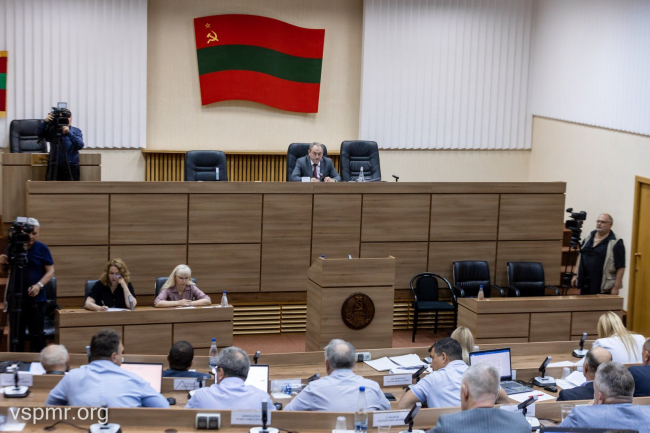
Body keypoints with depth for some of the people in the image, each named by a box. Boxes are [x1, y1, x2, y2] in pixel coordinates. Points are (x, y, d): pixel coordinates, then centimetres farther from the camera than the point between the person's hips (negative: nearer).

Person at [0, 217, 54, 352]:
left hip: (36, 299, -2)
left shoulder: (42, 248, -2)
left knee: (36, 335, 2)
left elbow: (50, 271, -4)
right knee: (16, 335, 9)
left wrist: (39, 285, -20)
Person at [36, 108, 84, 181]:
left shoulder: (76, 131, 6)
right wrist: (45, 122, -25)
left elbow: (80, 146, -10)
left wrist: (69, 133, -22)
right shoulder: (53, 130, 5)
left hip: (72, 169, 0)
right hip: (56, 169, 0)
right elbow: (38, 133, -8)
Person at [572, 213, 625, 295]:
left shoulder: (615, 243, -8)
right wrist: (576, 275, 15)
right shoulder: (588, 238, 12)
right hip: (585, 286, 6)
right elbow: (580, 258, 22)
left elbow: (620, 268, -11)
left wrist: (616, 288, -16)